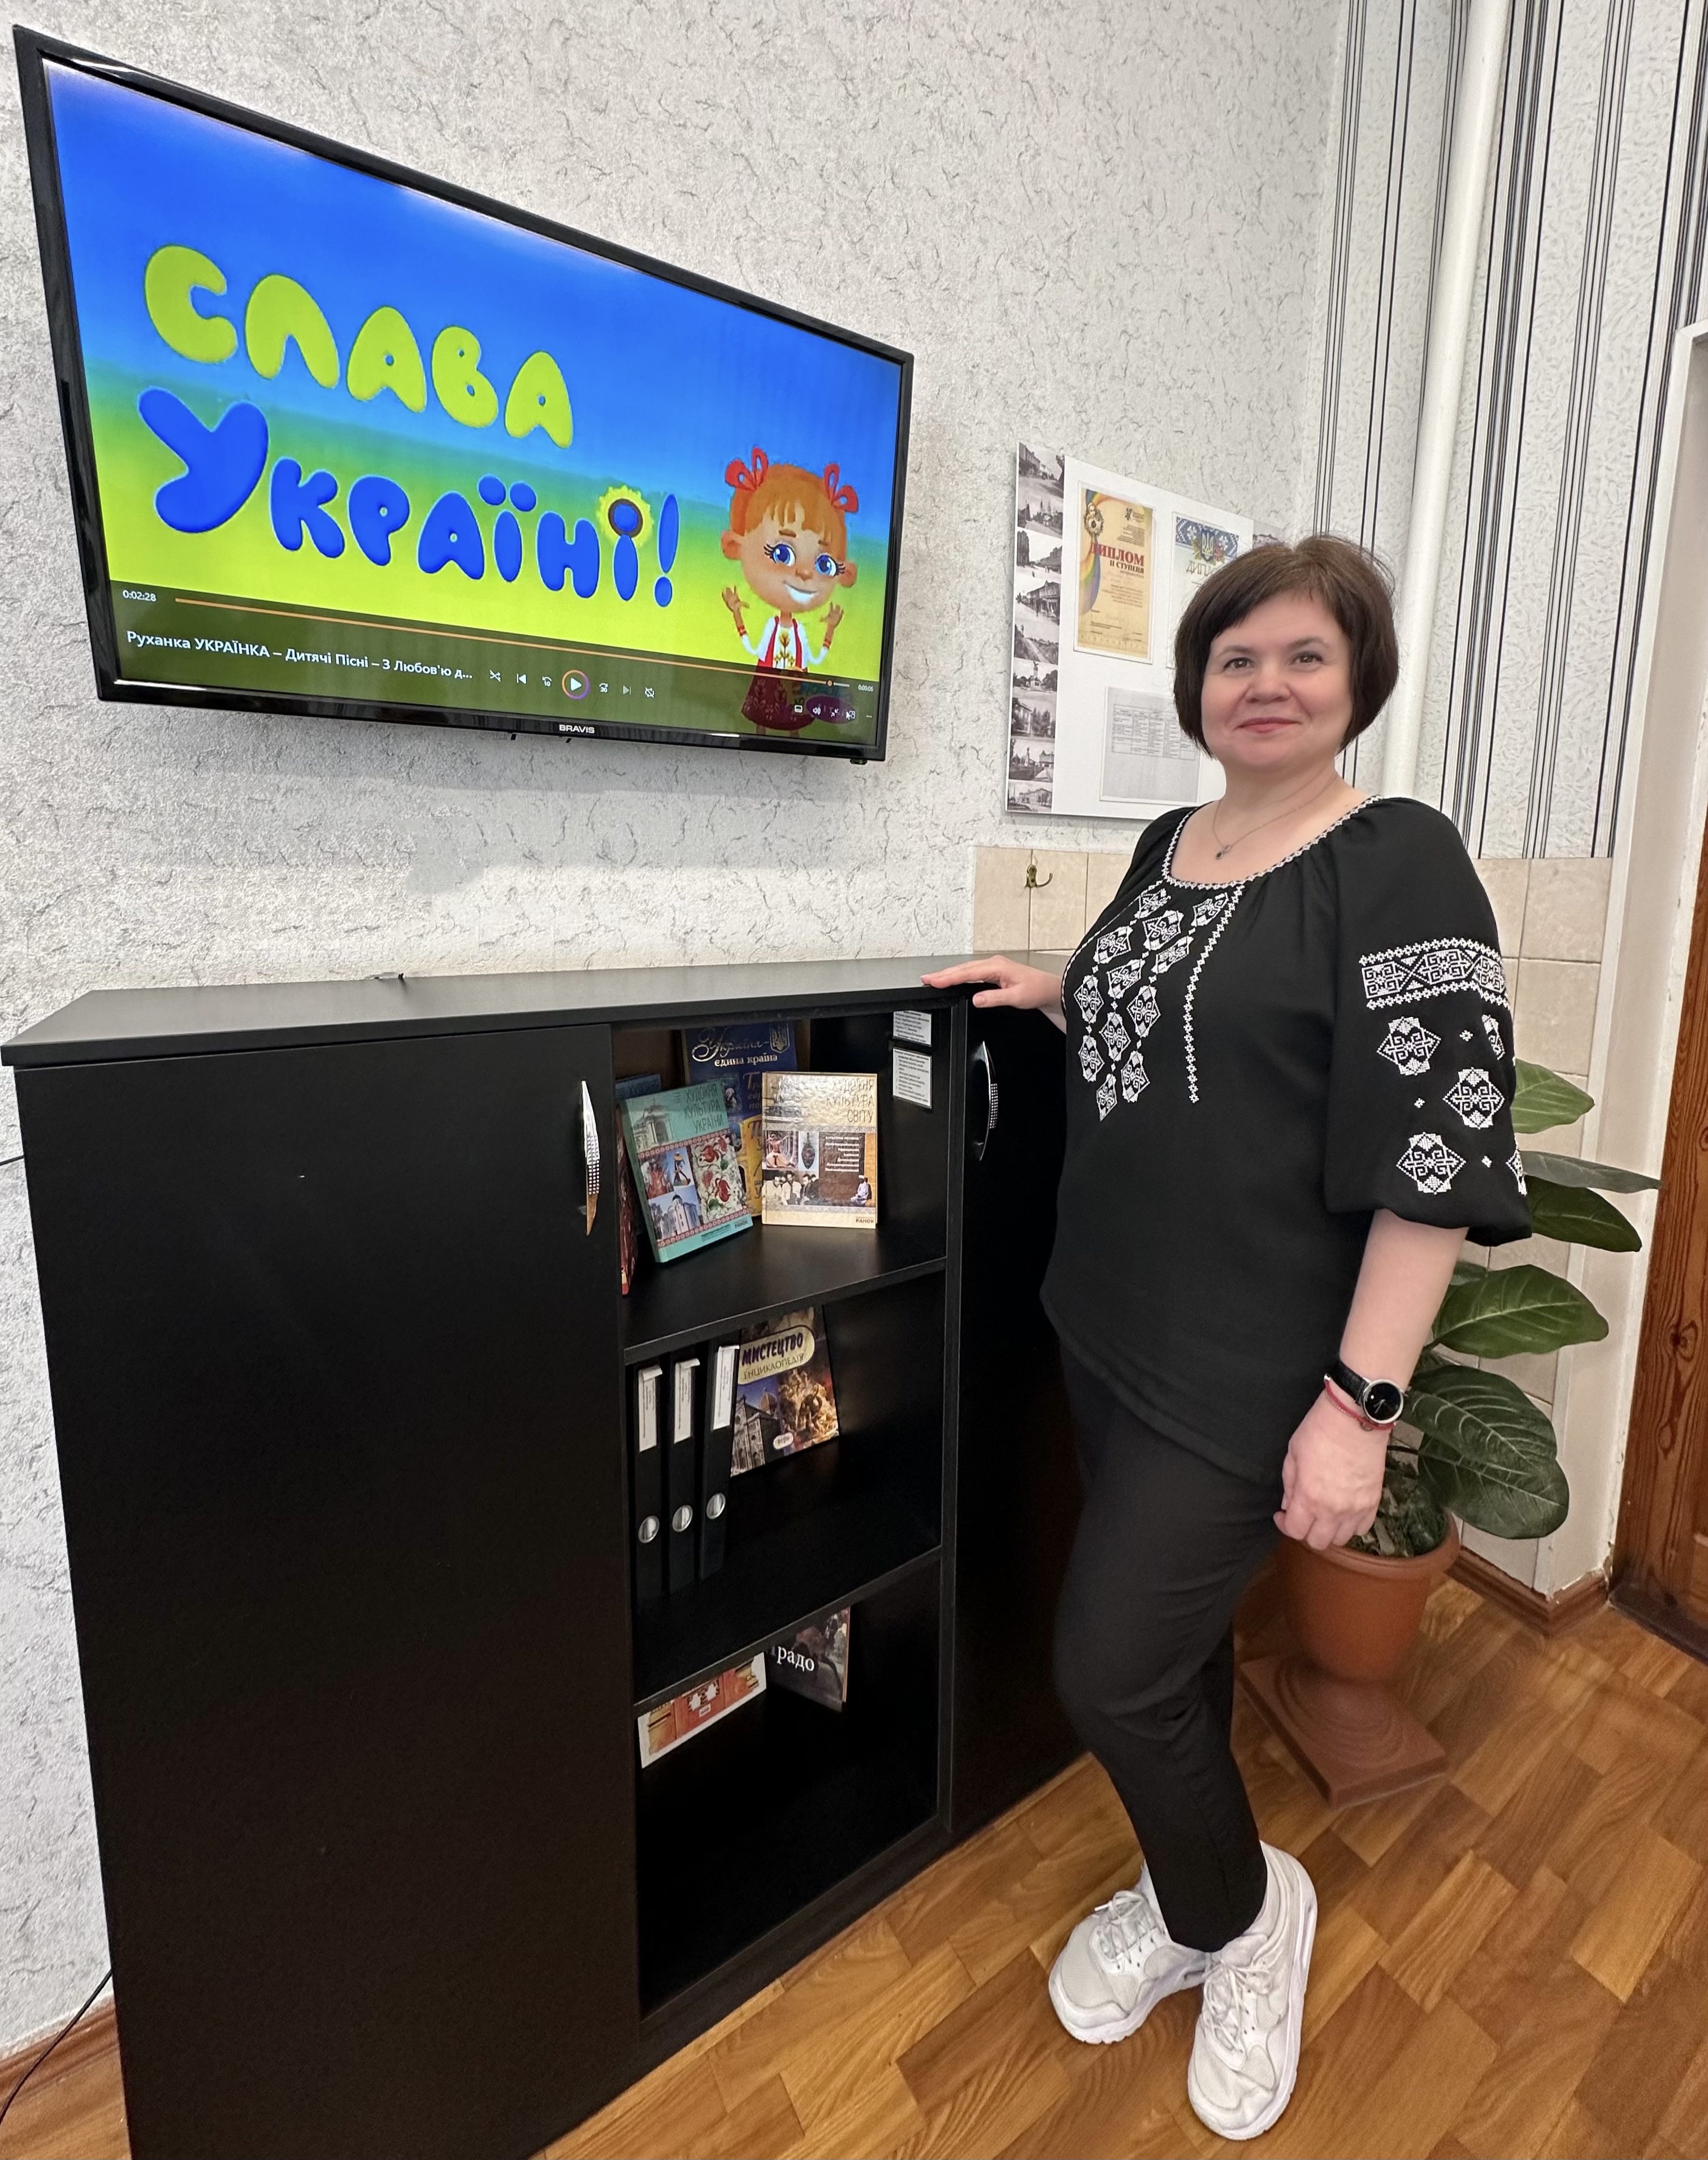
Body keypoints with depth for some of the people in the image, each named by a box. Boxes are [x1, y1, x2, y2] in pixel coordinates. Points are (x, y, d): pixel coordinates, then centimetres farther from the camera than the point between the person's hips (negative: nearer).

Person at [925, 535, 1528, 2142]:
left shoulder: (1401, 864, -12)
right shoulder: (1167, 843, 10)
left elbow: (1434, 1154, -18)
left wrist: (1360, 1405, -20)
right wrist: (1054, 991, 7)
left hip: (1248, 1372, -7)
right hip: (1105, 1329, 7)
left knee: (1111, 1670, 0)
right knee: (1173, 1630, 21)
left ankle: (1245, 1910, 33)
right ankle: (1186, 1898, 47)